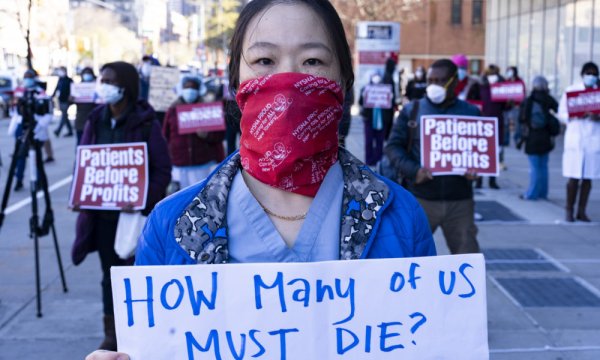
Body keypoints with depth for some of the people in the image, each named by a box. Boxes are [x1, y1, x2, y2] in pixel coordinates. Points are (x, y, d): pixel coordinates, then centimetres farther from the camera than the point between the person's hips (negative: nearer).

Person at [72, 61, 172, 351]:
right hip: (102, 212, 5)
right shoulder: (95, 121, 7)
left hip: (137, 212, -5)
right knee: (110, 272, 13)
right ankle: (112, 333, 25)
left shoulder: (146, 124, -8)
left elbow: (162, 170, -10)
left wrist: (144, 199, -24)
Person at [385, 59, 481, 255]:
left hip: (460, 201, 1)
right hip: (420, 199, -1)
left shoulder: (470, 112, 7)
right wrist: (413, 170, -16)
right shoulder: (411, 110, 4)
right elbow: (393, 146, 2)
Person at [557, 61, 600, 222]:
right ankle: (569, 210, 7)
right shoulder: (571, 90, 5)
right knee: (573, 177, -3)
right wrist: (575, 116, -16)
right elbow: (562, 114, 2)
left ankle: (581, 211, 13)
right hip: (575, 138, -2)